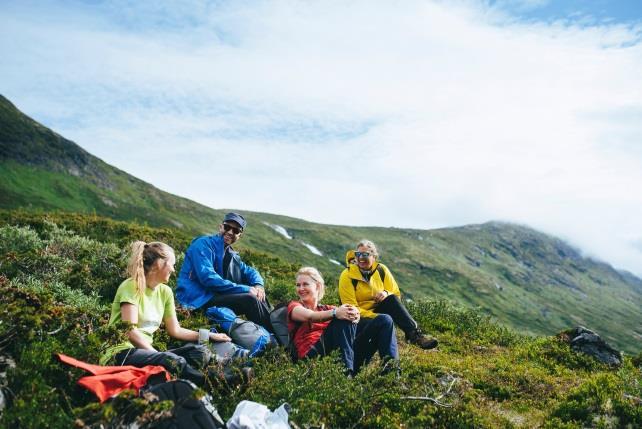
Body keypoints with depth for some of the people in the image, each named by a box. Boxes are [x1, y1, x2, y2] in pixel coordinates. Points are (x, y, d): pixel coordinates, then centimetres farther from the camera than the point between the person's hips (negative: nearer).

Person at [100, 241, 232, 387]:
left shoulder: (165, 291, 12)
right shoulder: (132, 287, -9)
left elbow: (175, 330, 16)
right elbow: (130, 332, -17)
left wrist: (210, 335, 13)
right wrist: (158, 355, -19)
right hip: (122, 353, -8)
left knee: (201, 352, -14)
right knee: (173, 361, -34)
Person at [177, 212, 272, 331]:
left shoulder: (231, 254, 14)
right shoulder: (204, 244, -10)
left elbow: (249, 271, 17)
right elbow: (208, 278, -22)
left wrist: (258, 285, -9)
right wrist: (246, 289, -22)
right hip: (197, 300, -8)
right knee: (250, 299, -22)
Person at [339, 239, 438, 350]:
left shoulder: (381, 270, 1)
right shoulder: (347, 276, -12)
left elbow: (396, 294, 5)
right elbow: (350, 308, -15)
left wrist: (386, 294, -20)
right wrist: (376, 316, -27)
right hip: (358, 319, -4)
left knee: (391, 299, -25)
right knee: (385, 319, -36)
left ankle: (414, 332, -31)